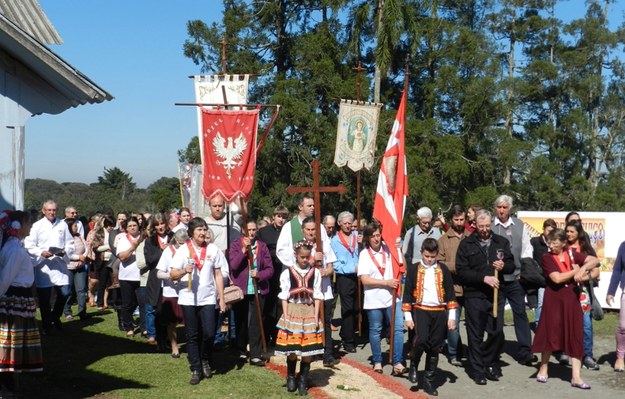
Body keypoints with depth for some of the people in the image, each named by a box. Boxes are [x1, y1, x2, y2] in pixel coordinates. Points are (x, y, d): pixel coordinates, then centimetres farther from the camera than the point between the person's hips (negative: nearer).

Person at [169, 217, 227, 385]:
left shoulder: (213, 249, 3)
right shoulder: (183, 250, -1)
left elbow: (218, 275, 6)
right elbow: (172, 275, -5)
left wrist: (221, 298, 2)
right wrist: (184, 271, -26)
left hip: (208, 299, 1)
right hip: (188, 299, 0)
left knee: (209, 333, -5)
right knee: (192, 336, 4)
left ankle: (205, 361, 23)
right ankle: (196, 370, 14)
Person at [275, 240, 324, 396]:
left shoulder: (315, 272, 1)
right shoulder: (287, 272, -3)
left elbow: (317, 296, 2)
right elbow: (284, 296, -2)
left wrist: (316, 316, -4)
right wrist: (286, 316, -7)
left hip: (310, 311, 1)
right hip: (292, 311, -1)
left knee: (308, 347, 3)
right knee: (292, 347, 0)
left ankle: (303, 380, 17)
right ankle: (291, 377, 22)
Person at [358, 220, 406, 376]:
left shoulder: (388, 248, 4)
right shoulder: (364, 254, -3)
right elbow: (364, 279, -10)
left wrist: (399, 250, -7)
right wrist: (386, 282, -15)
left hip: (392, 296, 2)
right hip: (374, 299, -2)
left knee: (398, 328, -8)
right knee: (375, 331, 10)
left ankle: (397, 363, -5)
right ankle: (377, 362, 24)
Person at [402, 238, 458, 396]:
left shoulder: (443, 270, 5)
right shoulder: (413, 270, 1)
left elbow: (450, 294, 6)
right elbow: (407, 294, 2)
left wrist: (451, 317, 1)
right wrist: (408, 317, -2)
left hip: (439, 312, 2)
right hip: (420, 310, -2)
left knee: (435, 348, 4)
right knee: (421, 340, -23)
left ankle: (429, 381, 16)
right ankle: (414, 365, 5)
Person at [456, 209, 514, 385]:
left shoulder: (501, 242, 10)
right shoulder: (466, 244, 0)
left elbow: (511, 265, 13)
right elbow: (461, 270, -8)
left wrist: (504, 266, -10)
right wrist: (483, 278, -17)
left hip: (496, 294, 3)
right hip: (474, 296, -2)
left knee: (497, 332, 2)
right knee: (476, 335, 4)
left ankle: (489, 363, 24)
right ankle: (478, 370, 16)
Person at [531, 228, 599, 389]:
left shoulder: (572, 254, 5)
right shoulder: (547, 257, -6)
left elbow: (594, 260, 1)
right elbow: (557, 278, -17)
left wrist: (582, 269, -15)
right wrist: (575, 271, -9)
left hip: (572, 300, 3)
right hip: (553, 300, -3)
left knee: (575, 336, 1)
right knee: (550, 334, 4)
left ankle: (576, 377, 4)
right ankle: (543, 369, 23)